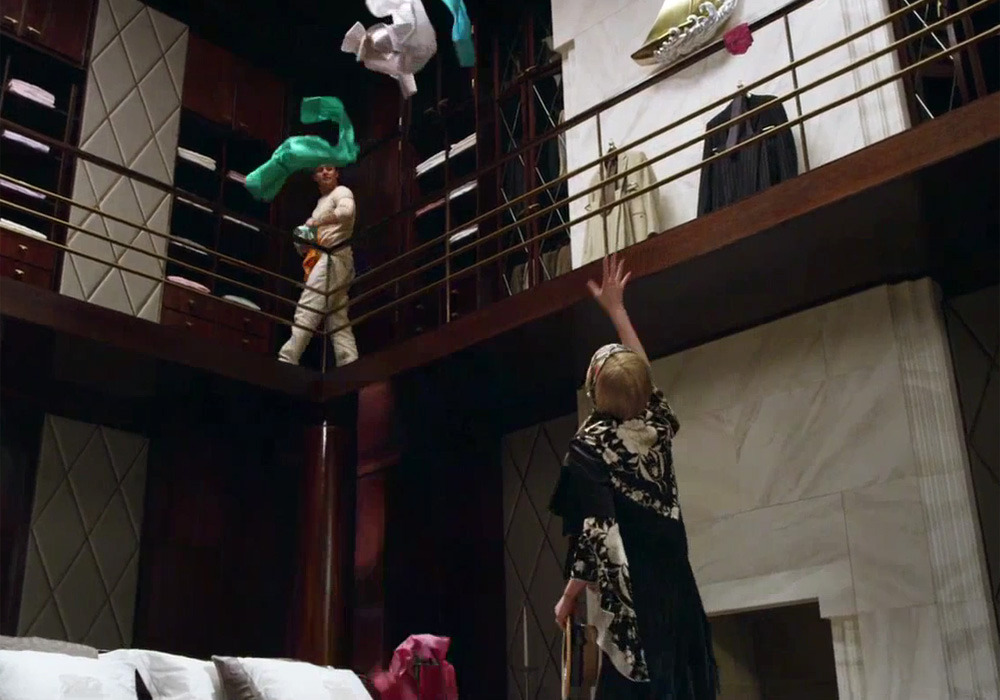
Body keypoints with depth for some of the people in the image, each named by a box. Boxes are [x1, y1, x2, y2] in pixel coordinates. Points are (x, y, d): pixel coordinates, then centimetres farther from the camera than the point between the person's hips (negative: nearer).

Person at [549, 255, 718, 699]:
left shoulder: (588, 446, -8)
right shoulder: (655, 428, 7)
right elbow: (641, 373, 24)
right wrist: (615, 309, 32)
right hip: (676, 587, 6)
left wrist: (568, 598, -3)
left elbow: (596, 534, -13)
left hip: (629, 598, -5)